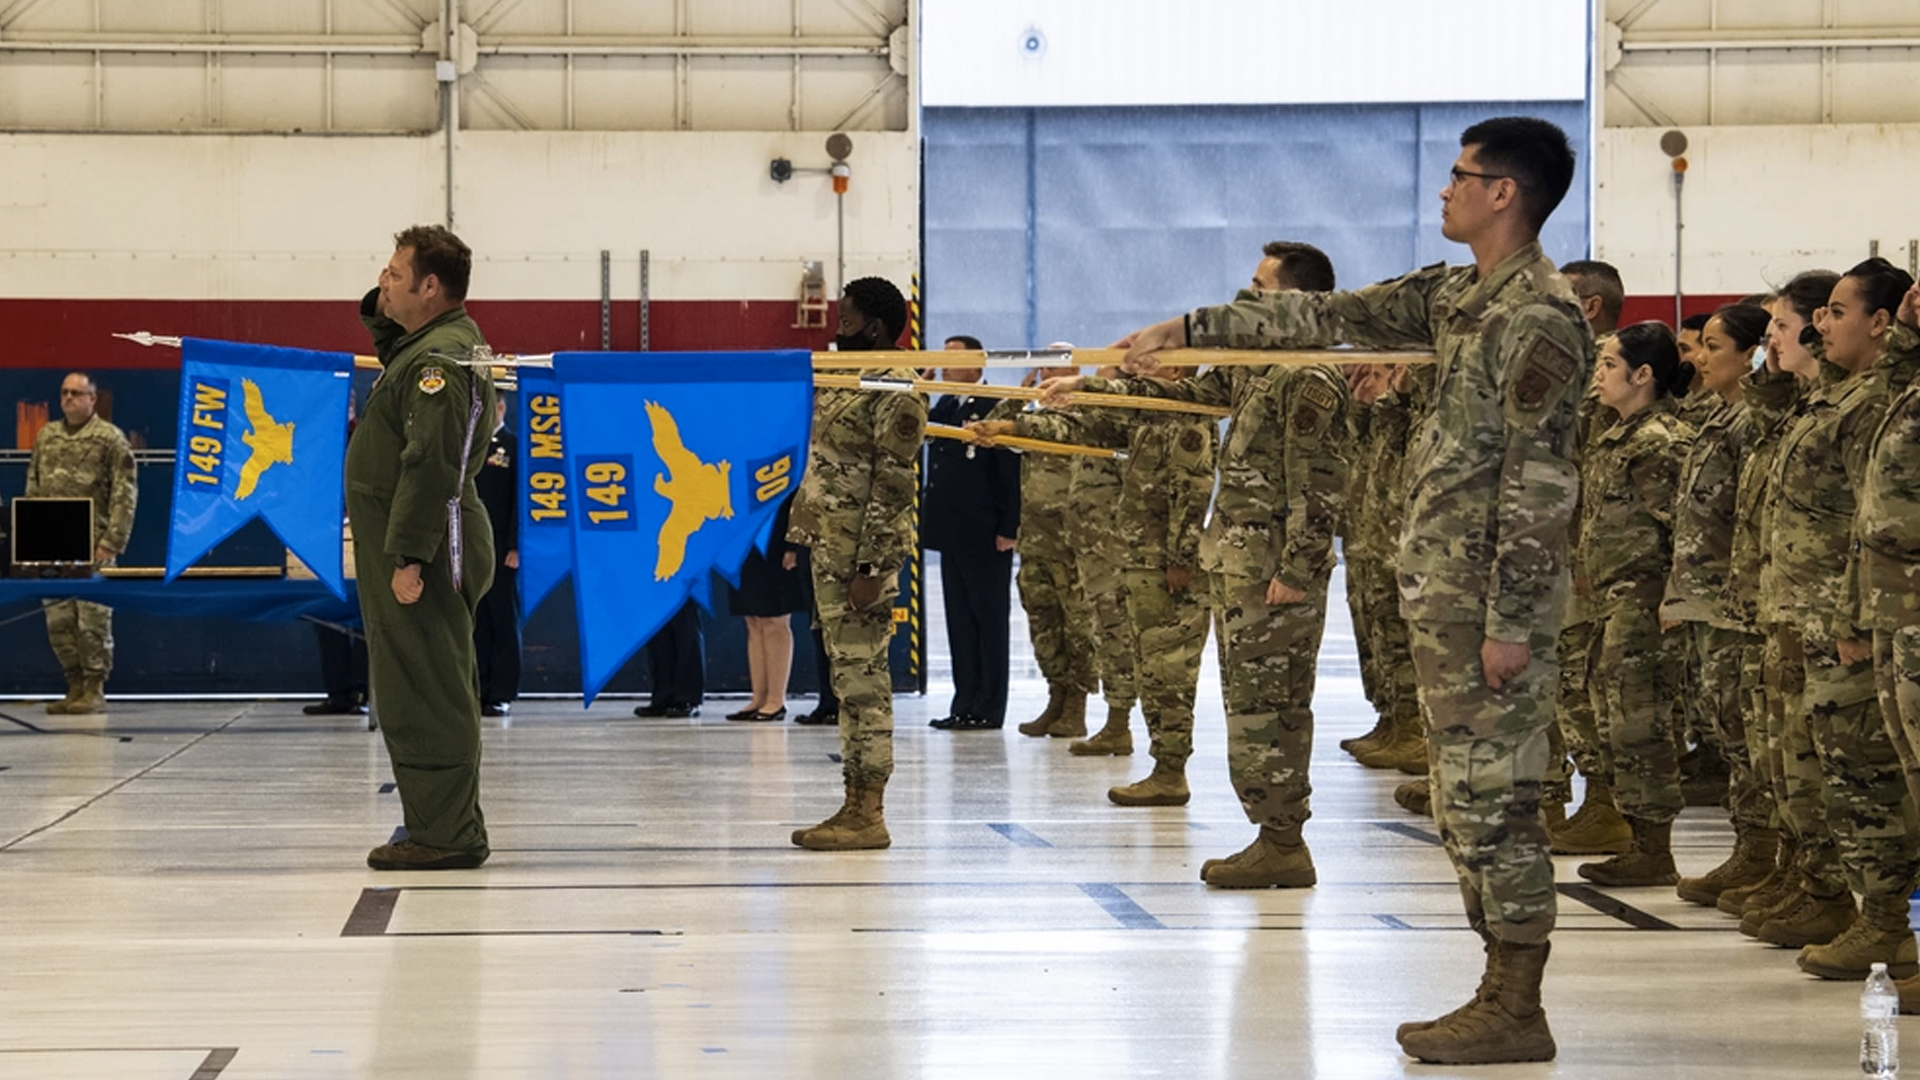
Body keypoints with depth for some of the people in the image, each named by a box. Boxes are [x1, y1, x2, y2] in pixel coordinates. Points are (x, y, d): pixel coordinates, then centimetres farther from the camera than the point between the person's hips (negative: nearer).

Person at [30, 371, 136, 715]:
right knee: (58, 620, 6)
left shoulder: (111, 439, -2)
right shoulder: (46, 437, 14)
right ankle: (75, 685, 16)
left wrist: (111, 542, -13)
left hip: (92, 546, -5)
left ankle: (95, 689, 3)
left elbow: (124, 494, -6)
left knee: (93, 619, -4)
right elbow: (32, 489, 18)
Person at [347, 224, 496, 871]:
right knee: (432, 695, 15)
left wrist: (409, 556, -27)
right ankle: (449, 831, 21)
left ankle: (444, 836, -6)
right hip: (423, 550, 11)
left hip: (425, 553, -11)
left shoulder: (438, 358, -17)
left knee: (425, 697, -8)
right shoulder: (429, 345, 16)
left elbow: (431, 463, -24)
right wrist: (382, 310, 16)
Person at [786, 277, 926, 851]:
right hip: (829, 550, 10)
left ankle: (869, 816, -5)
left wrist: (870, 567, -21)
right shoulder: (844, 383, 17)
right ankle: (854, 806, 16)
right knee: (847, 676, 11)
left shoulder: (896, 396, -13)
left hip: (861, 556, -10)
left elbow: (894, 489, -18)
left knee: (862, 676, -8)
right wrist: (799, 535, 18)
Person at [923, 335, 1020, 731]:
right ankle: (965, 704, 14)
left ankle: (989, 709, 4)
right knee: (959, 620, 10)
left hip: (985, 537, -8)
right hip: (953, 533, 8)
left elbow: (1010, 473, -11)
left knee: (989, 620, 0)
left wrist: (1008, 529, -15)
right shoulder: (944, 407, 15)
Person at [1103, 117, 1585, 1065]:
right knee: (1466, 802, 12)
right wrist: (1188, 330, 20)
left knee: (1493, 800, -5)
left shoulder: (1538, 318, -15)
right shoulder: (1457, 297, 14)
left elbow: (1540, 485, -19)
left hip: (1491, 600, -10)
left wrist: (1509, 623, -20)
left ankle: (1516, 1016, 1)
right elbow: (1329, 316, 20)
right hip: (1441, 595, 10)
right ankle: (1502, 997, 17)